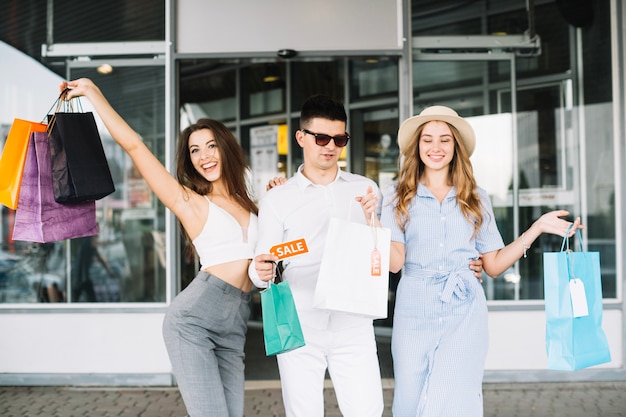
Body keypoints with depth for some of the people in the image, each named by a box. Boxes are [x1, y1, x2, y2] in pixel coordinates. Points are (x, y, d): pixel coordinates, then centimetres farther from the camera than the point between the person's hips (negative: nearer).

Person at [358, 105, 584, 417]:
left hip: (464, 313, 0)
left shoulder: (476, 199, 9)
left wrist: (538, 227, 3)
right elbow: (395, 262, -5)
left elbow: (493, 265, 8)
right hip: (415, 313, 0)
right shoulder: (399, 196, 4)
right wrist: (373, 221, -19)